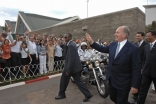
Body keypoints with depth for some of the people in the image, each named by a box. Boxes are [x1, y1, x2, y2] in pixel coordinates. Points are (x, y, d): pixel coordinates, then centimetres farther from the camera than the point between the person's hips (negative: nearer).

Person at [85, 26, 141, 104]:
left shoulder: (133, 49, -18)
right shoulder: (113, 45, -1)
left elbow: (136, 69, -17)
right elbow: (103, 49, 14)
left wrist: (135, 86, -16)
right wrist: (91, 42, 6)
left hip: (123, 82, -6)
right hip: (112, 80, 7)